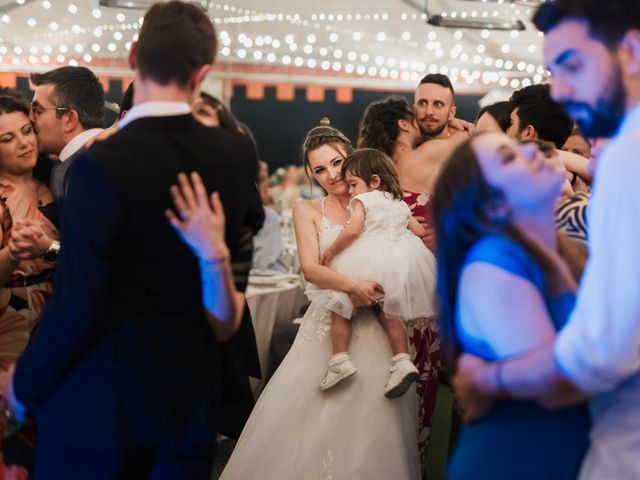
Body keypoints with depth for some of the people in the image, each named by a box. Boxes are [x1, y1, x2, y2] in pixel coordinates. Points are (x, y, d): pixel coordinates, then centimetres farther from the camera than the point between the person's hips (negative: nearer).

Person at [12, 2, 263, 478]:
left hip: (100, 397, -5)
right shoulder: (237, 153, -4)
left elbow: (77, 307, -17)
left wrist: (26, 383, -3)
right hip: (192, 393, 5)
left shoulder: (103, 164, -22)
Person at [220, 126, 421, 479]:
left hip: (376, 325, 0)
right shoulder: (308, 212, 6)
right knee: (312, 414, -7)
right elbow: (310, 268, -9)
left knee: (372, 419, -5)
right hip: (328, 324, 0)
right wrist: (352, 285, -24)